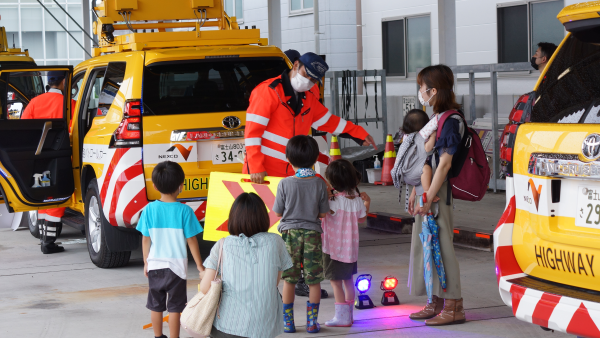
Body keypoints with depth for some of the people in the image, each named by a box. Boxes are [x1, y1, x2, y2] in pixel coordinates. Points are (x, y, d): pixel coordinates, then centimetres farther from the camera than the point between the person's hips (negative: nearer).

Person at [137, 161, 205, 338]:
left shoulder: (150, 209, -7)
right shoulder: (184, 211, -14)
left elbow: (145, 239, 0)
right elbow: (191, 240, -9)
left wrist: (146, 262, 14)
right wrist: (200, 266, 1)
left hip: (155, 265, 3)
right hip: (176, 266, -3)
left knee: (156, 305, 16)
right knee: (174, 307, 5)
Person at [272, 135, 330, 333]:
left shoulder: (285, 184, -10)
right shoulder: (319, 184, -7)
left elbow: (278, 212, -2)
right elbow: (323, 213, -1)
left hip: (290, 233, 0)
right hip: (312, 234, 0)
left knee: (289, 279, 8)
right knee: (314, 280, 7)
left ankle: (288, 322, 12)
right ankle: (312, 322, 9)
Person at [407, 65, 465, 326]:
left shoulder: (450, 121, -14)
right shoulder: (434, 119, 15)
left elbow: (444, 163, -19)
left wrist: (429, 197, -21)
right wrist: (415, 192, 18)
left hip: (440, 193, -10)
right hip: (427, 191, 10)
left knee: (441, 247, -7)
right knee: (426, 245, 13)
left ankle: (454, 307, -1)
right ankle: (436, 303, 22)